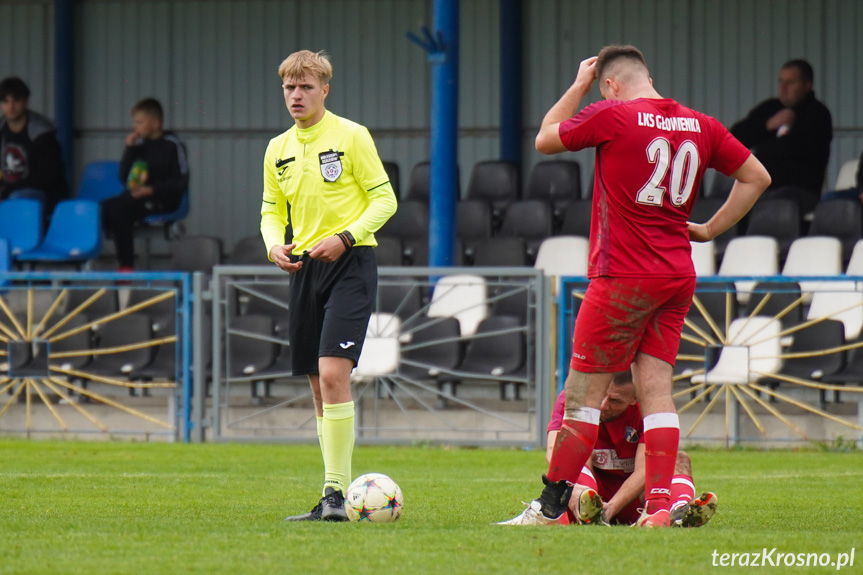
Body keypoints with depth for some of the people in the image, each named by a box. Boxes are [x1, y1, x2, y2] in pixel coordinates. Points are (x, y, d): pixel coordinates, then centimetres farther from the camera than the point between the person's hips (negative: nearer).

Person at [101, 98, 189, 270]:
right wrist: (129, 149, 2)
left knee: (119, 210, -30)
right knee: (103, 208, -18)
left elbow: (181, 182, -9)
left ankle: (127, 265, -26)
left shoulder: (172, 145, -4)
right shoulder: (140, 144, 14)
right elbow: (124, 177, 12)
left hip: (162, 200, -7)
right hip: (136, 196, 7)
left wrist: (152, 190, -19)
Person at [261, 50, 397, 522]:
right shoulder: (278, 149, 12)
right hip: (304, 268, 6)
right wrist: (274, 245, -2)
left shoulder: (351, 136, -5)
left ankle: (336, 491, -18)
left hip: (349, 261, -6)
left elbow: (384, 199, -5)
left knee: (333, 372, -18)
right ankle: (333, 497, 13)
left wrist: (345, 237, -18)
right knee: (318, 385, 7)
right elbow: (272, 209, 20)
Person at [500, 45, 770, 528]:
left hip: (624, 279, -6)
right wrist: (709, 231, 18)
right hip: (679, 277, 6)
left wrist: (579, 86, 14)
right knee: (657, 389, 6)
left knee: (584, 392, 0)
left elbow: (545, 140, 5)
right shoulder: (701, 125, 7)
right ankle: (660, 505, -2)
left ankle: (551, 506, 5)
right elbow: (757, 177, 15)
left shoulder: (613, 116, -10)